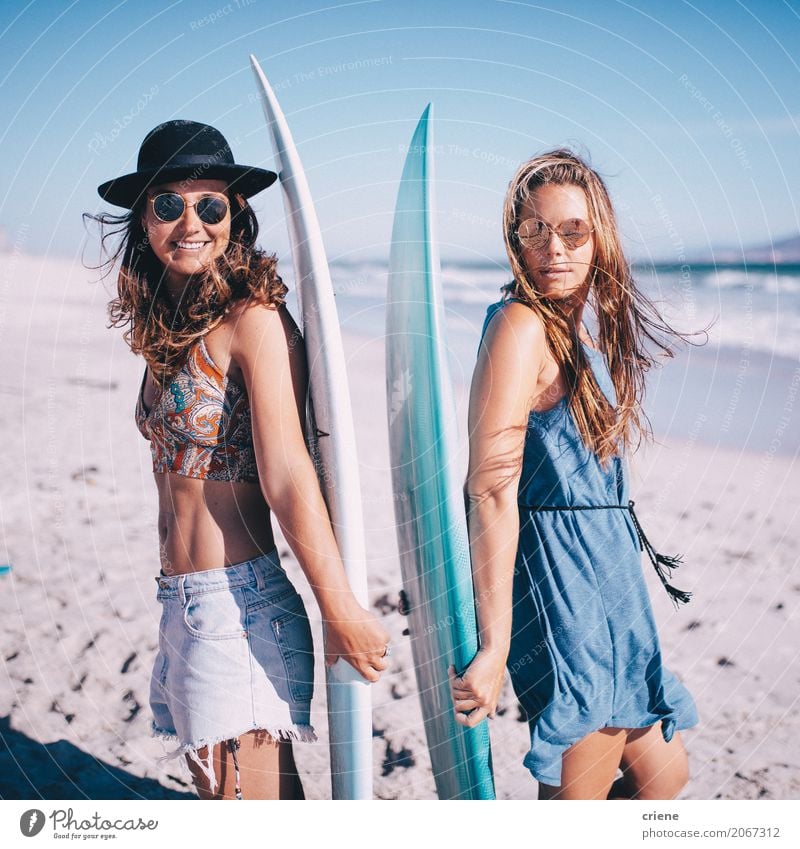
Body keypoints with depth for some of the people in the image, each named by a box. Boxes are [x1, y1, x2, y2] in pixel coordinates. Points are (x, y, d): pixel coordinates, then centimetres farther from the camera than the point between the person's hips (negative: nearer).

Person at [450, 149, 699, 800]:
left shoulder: (583, 333, 12)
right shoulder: (521, 324, -17)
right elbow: (491, 490, -24)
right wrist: (495, 646, -26)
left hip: (607, 576, 9)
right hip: (559, 578, -9)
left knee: (662, 775, 20)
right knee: (578, 793, 4)